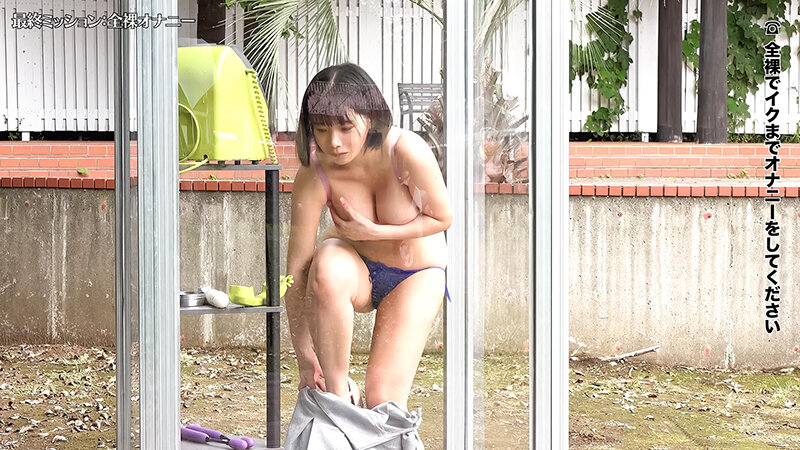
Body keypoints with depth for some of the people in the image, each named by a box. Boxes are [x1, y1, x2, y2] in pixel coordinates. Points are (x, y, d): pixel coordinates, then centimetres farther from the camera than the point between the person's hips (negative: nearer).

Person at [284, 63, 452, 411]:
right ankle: (335, 389, -23)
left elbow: (442, 218, -14)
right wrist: (304, 356, -25)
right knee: (328, 267, -38)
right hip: (356, 267, 1)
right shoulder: (314, 176, -27)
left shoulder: (407, 153, -30)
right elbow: (297, 269, -24)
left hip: (415, 274, -1)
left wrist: (373, 232, -24)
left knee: (384, 396, -15)